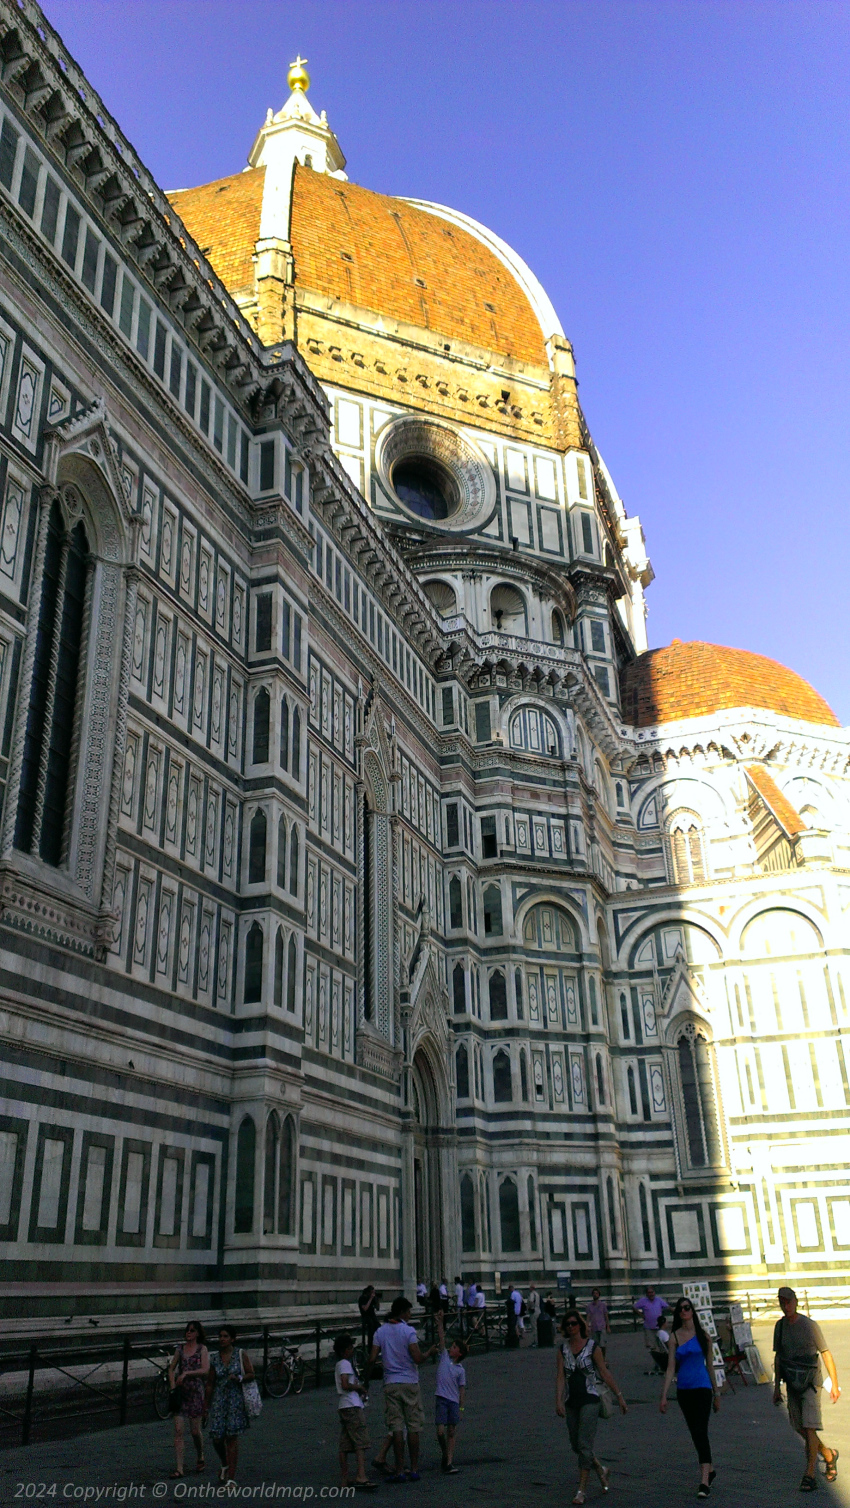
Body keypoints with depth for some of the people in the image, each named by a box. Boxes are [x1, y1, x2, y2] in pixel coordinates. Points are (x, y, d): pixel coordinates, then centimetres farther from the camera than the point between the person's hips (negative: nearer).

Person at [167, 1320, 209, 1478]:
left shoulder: (202, 1349, -2)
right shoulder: (180, 1349, 9)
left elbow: (205, 1370, -12)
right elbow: (171, 1368, 15)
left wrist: (186, 1373, -18)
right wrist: (172, 1385, 1)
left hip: (195, 1392, -3)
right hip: (180, 1392, 3)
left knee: (195, 1431, 5)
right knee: (178, 1430, -5)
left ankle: (200, 1458, 30)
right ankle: (179, 1468, -2)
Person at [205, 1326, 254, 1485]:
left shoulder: (241, 1355, -1)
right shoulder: (214, 1358, 5)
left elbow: (251, 1374, -1)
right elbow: (210, 1383, 9)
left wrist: (239, 1378, -19)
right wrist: (206, 1405, 9)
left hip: (236, 1399, -2)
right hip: (218, 1400, 3)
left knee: (232, 1437, -4)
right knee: (217, 1438, 0)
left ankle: (231, 1477, 3)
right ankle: (225, 1465, 30)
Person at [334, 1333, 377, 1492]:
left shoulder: (339, 1364, 22)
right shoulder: (345, 1364, -8)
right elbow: (346, 1385, -21)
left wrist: (360, 1388, 17)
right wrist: (360, 1387, -6)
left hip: (343, 1407, 10)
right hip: (352, 1406, -10)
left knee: (344, 1446, 7)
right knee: (361, 1442, -16)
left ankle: (345, 1480, 8)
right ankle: (361, 1477, -28)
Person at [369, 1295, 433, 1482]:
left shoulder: (380, 1331, 4)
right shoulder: (408, 1331, -9)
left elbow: (372, 1358, 0)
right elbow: (417, 1358, -16)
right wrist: (430, 1352, 3)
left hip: (390, 1383, 3)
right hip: (409, 1383, -3)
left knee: (396, 1427, 5)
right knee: (413, 1427, 6)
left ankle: (400, 1471, 3)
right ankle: (414, 1470, 9)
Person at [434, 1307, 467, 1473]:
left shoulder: (460, 1369, 6)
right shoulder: (444, 1357, 5)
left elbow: (462, 1389, 8)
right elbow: (441, 1338, -2)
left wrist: (461, 1407, 3)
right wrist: (440, 1322, -9)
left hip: (454, 1402, 1)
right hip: (441, 1399, -1)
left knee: (451, 1433, 3)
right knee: (440, 1431, -8)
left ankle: (449, 1462, 7)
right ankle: (445, 1455, 15)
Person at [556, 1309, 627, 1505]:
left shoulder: (592, 1346, -5)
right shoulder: (562, 1349, 3)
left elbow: (604, 1373, -1)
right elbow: (560, 1376, -3)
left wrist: (619, 1396, 0)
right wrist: (558, 1401, -14)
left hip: (589, 1400, -4)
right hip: (571, 1402, 4)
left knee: (584, 1444, -9)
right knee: (576, 1445, 11)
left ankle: (582, 1489, 1)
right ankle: (601, 1470, 36)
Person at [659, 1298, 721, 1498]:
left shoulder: (703, 1336, 2)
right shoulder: (674, 1337, 0)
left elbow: (710, 1365, 9)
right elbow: (670, 1367, -1)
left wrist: (716, 1393, 12)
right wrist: (664, 1395, -6)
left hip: (702, 1387, -2)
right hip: (683, 1390, 2)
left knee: (701, 1432, -12)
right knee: (695, 1433, 12)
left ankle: (704, 1481, -14)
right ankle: (709, 1470, 32)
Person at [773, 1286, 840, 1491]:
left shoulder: (809, 1325, -12)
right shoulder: (780, 1326, 4)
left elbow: (826, 1353, -7)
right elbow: (778, 1357, 12)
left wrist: (835, 1384, -9)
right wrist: (777, 1387, 14)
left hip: (811, 1382, -5)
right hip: (792, 1384, 5)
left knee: (809, 1427, -11)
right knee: (799, 1428, 9)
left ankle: (810, 1475, -5)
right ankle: (828, 1455, 33)